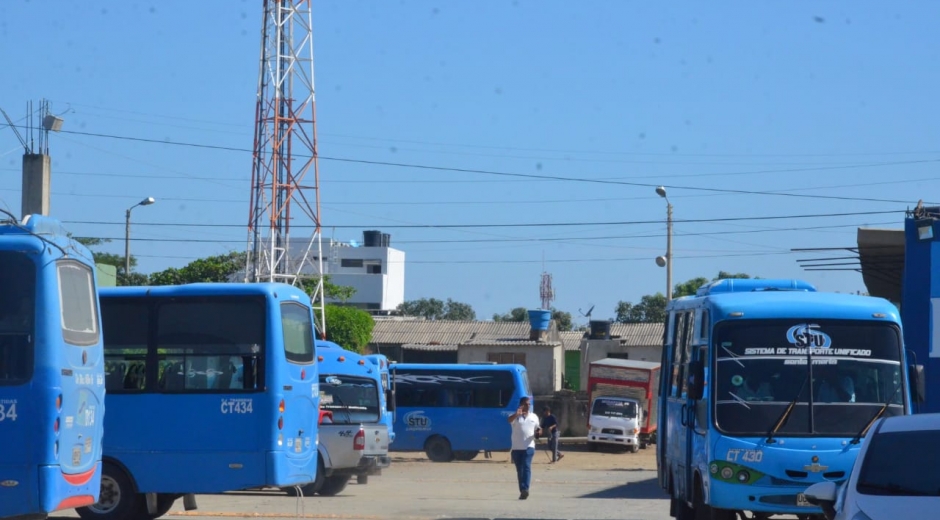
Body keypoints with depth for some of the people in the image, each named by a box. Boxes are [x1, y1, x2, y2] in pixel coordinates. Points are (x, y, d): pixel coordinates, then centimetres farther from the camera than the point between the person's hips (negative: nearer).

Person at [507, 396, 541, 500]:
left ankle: (525, 489, -26)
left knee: (526, 467, -16)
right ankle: (522, 491, 13)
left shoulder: (534, 417, 13)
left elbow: (536, 429, 23)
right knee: (519, 470, 5)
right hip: (516, 447, 0)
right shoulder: (516, 417, 3)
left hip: (529, 446, 0)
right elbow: (509, 420, -21)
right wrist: (516, 414, -41)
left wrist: (538, 432, -2)